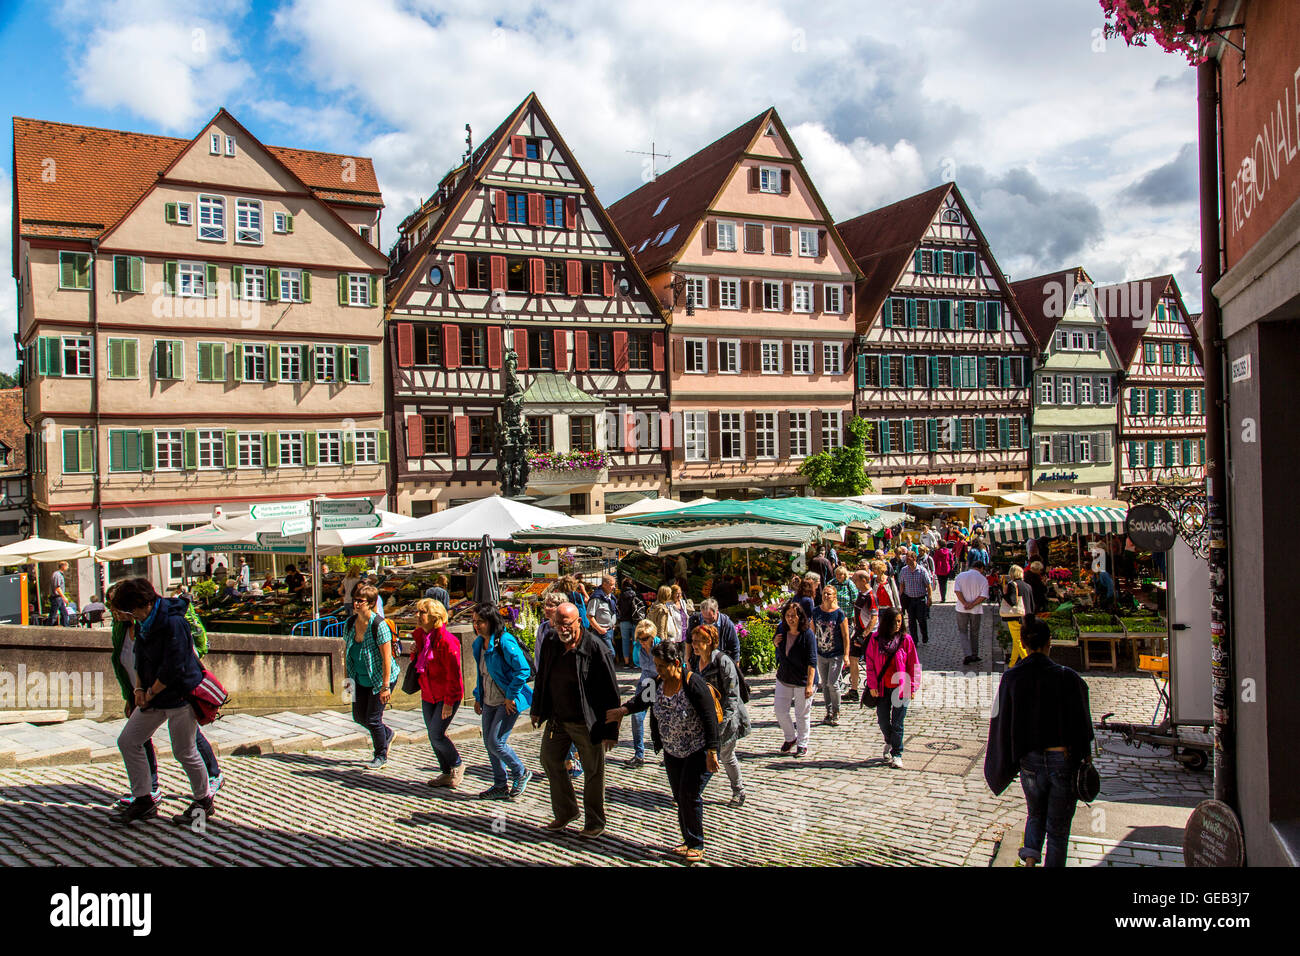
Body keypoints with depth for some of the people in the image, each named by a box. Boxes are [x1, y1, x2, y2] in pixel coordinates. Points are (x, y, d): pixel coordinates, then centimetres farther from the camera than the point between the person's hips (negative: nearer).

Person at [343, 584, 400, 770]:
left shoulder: (379, 625, -22)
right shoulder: (350, 623, -2)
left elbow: (386, 657, -22)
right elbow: (346, 651, 9)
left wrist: (385, 686, -23)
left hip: (380, 678, -7)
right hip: (361, 680, 7)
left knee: (373, 719, -2)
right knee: (359, 716, 13)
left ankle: (381, 756, 21)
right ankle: (386, 734, 41)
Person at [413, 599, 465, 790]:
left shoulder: (447, 641, -21)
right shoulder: (419, 635, 4)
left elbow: (454, 674, -20)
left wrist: (449, 702, -20)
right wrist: (414, 654, -4)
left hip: (447, 696, -8)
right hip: (428, 695, 8)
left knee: (436, 735, -10)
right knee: (433, 736, 11)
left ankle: (457, 765, 15)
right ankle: (446, 773, 26)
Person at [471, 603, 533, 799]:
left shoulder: (505, 642, -19)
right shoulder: (479, 644, 8)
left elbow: (523, 670, -21)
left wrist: (511, 696, -18)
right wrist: (478, 697, 16)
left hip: (508, 702, -8)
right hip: (489, 702, 8)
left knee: (496, 742, -9)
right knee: (489, 742, 10)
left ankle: (521, 773, 15)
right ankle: (501, 785, 23)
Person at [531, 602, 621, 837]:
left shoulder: (596, 649, -18)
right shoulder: (551, 645, 0)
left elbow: (610, 692, -15)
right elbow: (542, 678, 17)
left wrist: (611, 730, -15)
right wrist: (537, 710, 19)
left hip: (586, 723, -6)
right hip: (556, 719, 6)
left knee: (593, 771, 6)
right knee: (550, 760, 14)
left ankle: (595, 822, 24)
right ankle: (565, 812, 33)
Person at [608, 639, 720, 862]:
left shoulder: (694, 684, -23)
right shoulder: (658, 683, -4)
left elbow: (710, 719, -21)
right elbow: (644, 700, 16)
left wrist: (711, 752, -20)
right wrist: (622, 710, 1)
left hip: (698, 751, -6)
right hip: (672, 752, 6)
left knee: (690, 796, -5)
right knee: (679, 796, 10)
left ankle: (696, 845, 11)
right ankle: (688, 840, 24)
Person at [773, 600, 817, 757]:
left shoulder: (807, 634, -16)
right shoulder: (783, 633, 1)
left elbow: (812, 661, -17)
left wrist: (809, 684, -21)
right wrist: (776, 644, -3)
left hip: (802, 681, -5)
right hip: (783, 679, 5)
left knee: (802, 714, 7)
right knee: (780, 710, 8)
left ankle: (802, 744, 25)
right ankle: (790, 738, 31)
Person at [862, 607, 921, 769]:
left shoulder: (906, 639, -3)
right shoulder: (876, 639, -1)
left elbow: (914, 664, 0)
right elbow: (870, 663, 2)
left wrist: (913, 687, -4)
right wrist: (872, 685, -2)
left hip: (900, 687, -2)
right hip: (882, 688, 2)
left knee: (897, 723, -1)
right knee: (883, 720, 10)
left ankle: (897, 754, 12)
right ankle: (889, 742, 39)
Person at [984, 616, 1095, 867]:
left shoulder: (1011, 678, -6)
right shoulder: (1067, 677, -12)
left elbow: (1001, 724, -1)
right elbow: (1081, 724, -7)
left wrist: (1004, 766, 9)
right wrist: (1086, 756, 6)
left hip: (1029, 760, 2)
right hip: (1063, 759, -2)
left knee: (1036, 815, 23)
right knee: (1058, 827, 13)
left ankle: (1030, 856, 2)